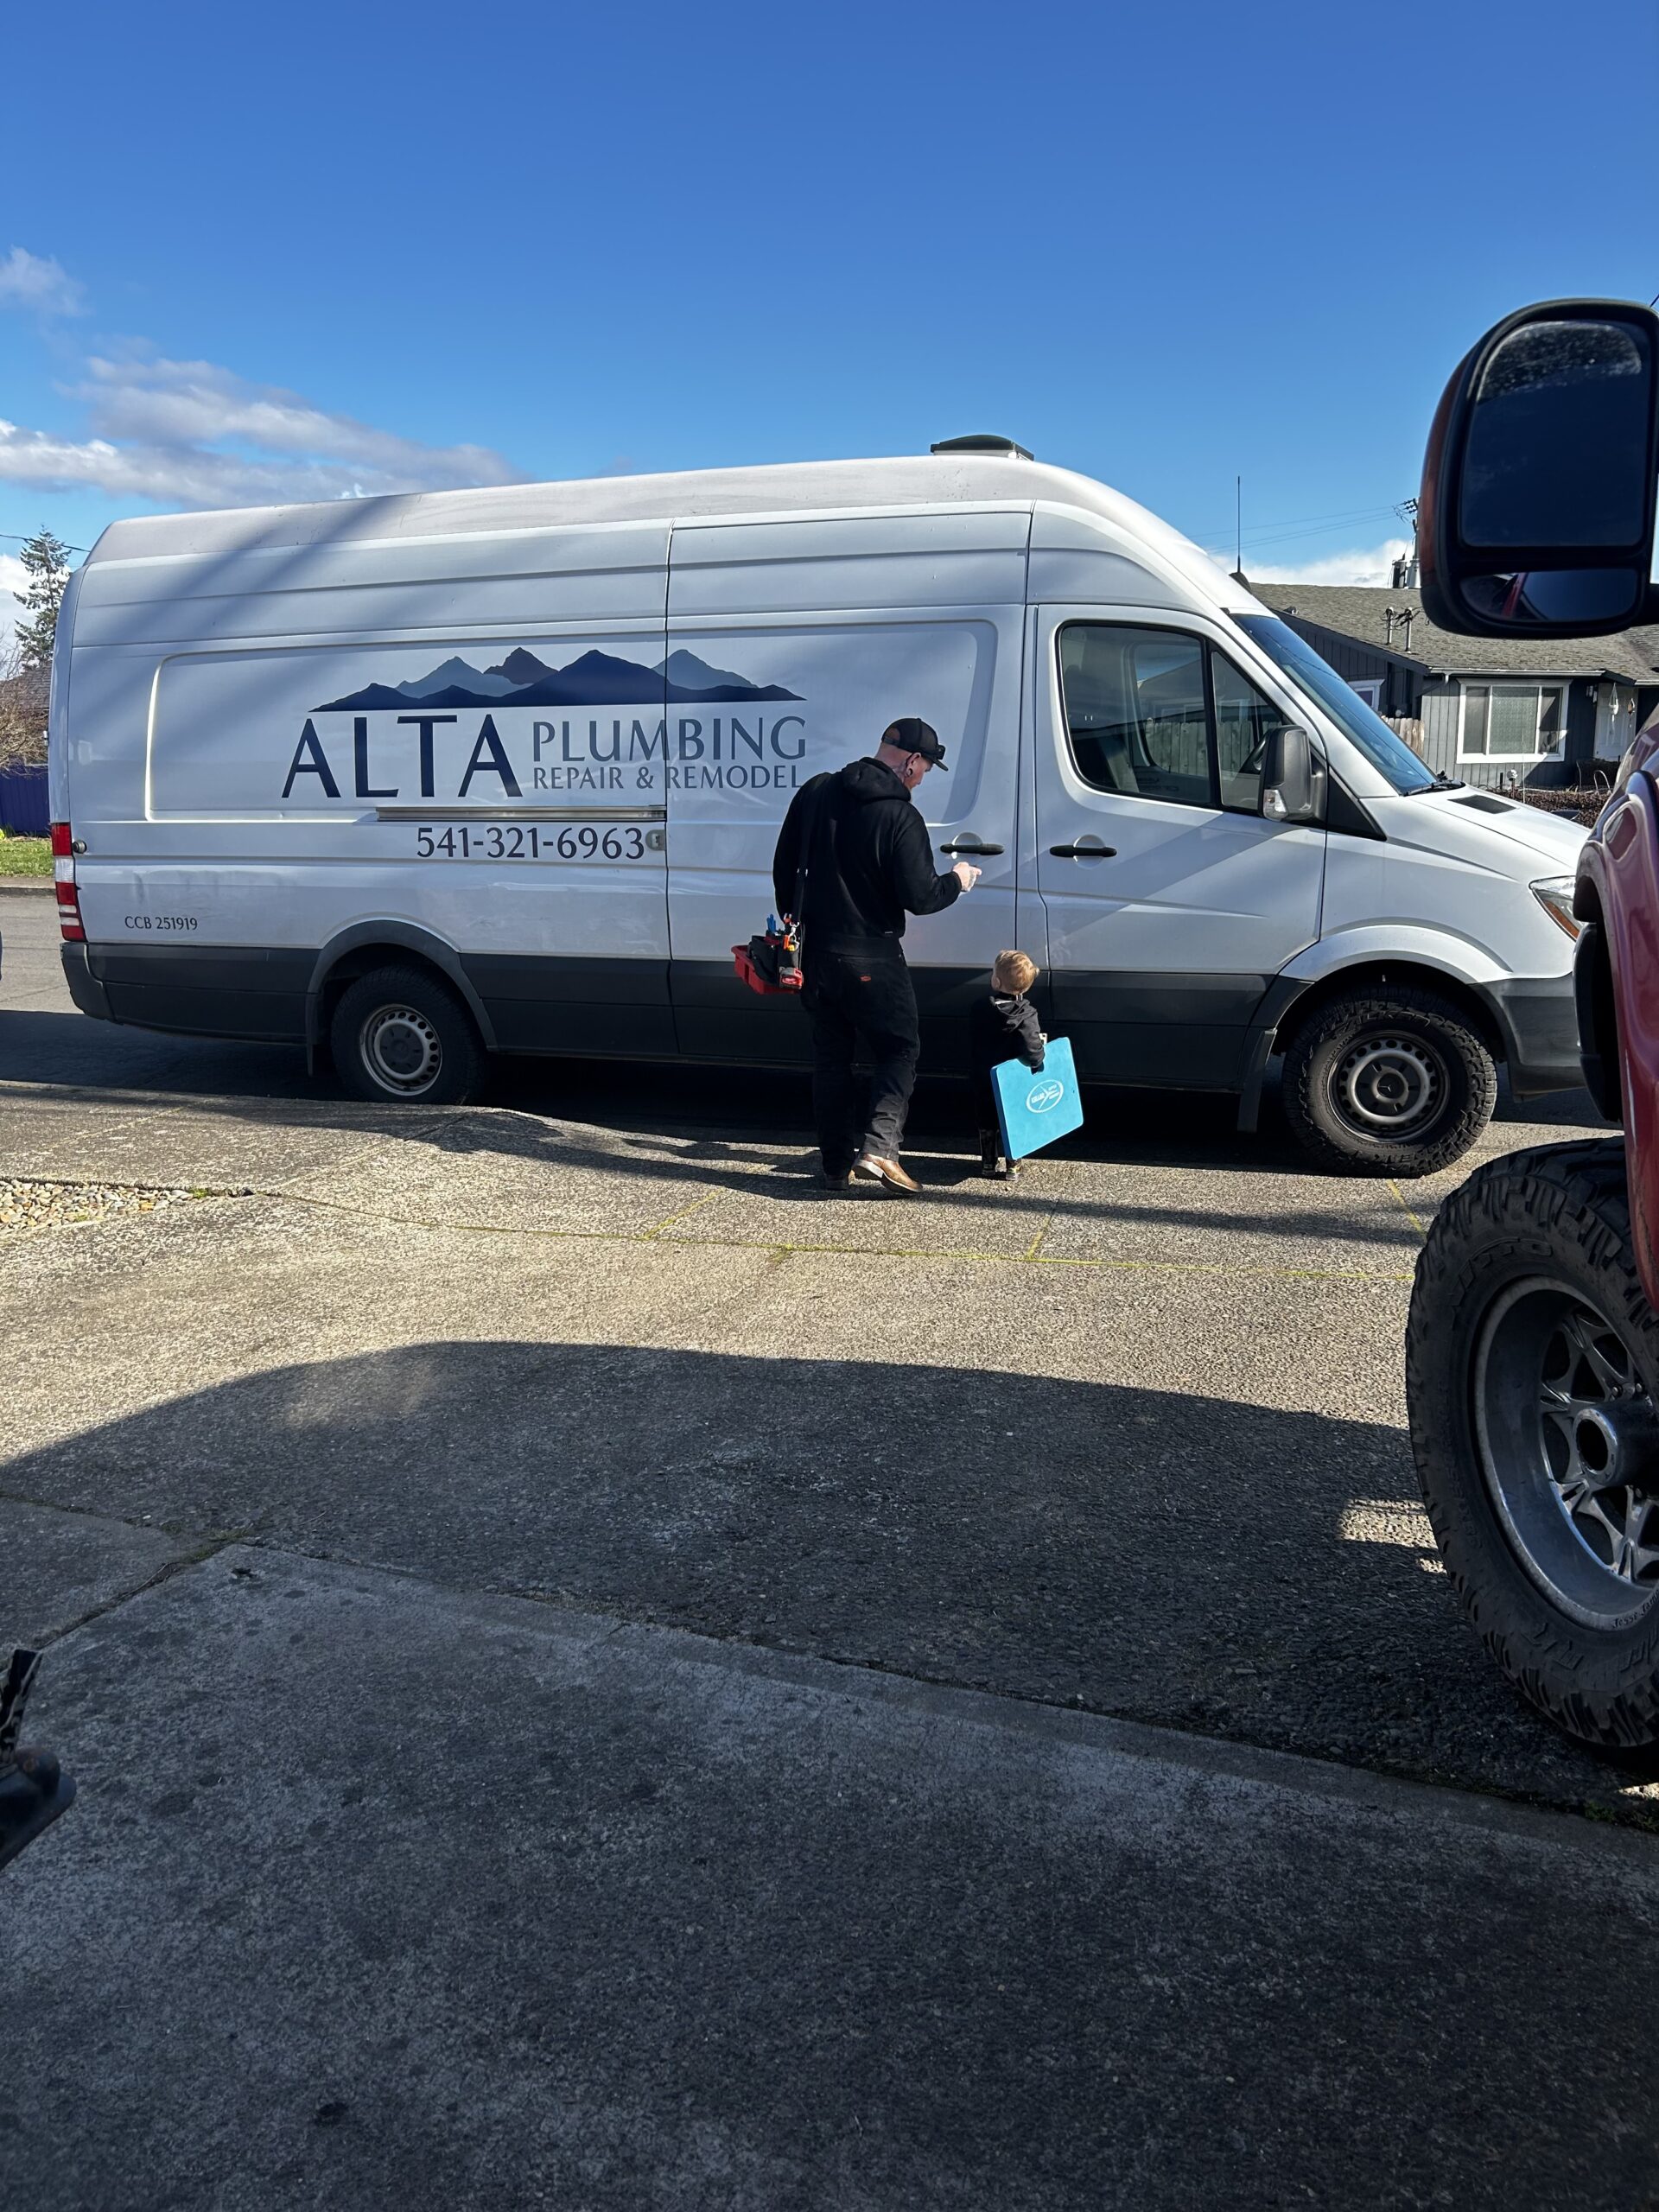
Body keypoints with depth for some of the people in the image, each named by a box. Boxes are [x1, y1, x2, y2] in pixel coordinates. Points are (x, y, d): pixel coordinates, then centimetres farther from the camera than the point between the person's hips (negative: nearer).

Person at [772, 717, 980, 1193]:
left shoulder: (815, 792, 4)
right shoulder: (901, 817, -16)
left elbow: (783, 867, 11)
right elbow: (919, 897, -15)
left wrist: (792, 922, 24)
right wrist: (957, 881, 4)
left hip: (815, 953, 6)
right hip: (870, 959, -6)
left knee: (830, 1056, 13)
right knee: (899, 1050, 5)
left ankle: (837, 1164, 16)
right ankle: (878, 1148, -11)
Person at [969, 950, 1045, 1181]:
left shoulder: (980, 1008, -7)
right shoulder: (1026, 1013, -17)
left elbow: (972, 1043, 4)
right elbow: (1032, 1050, -26)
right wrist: (1041, 1043, -4)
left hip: (983, 1077, 2)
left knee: (986, 1121, 18)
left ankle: (988, 1162, 25)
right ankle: (1010, 1164, 16)